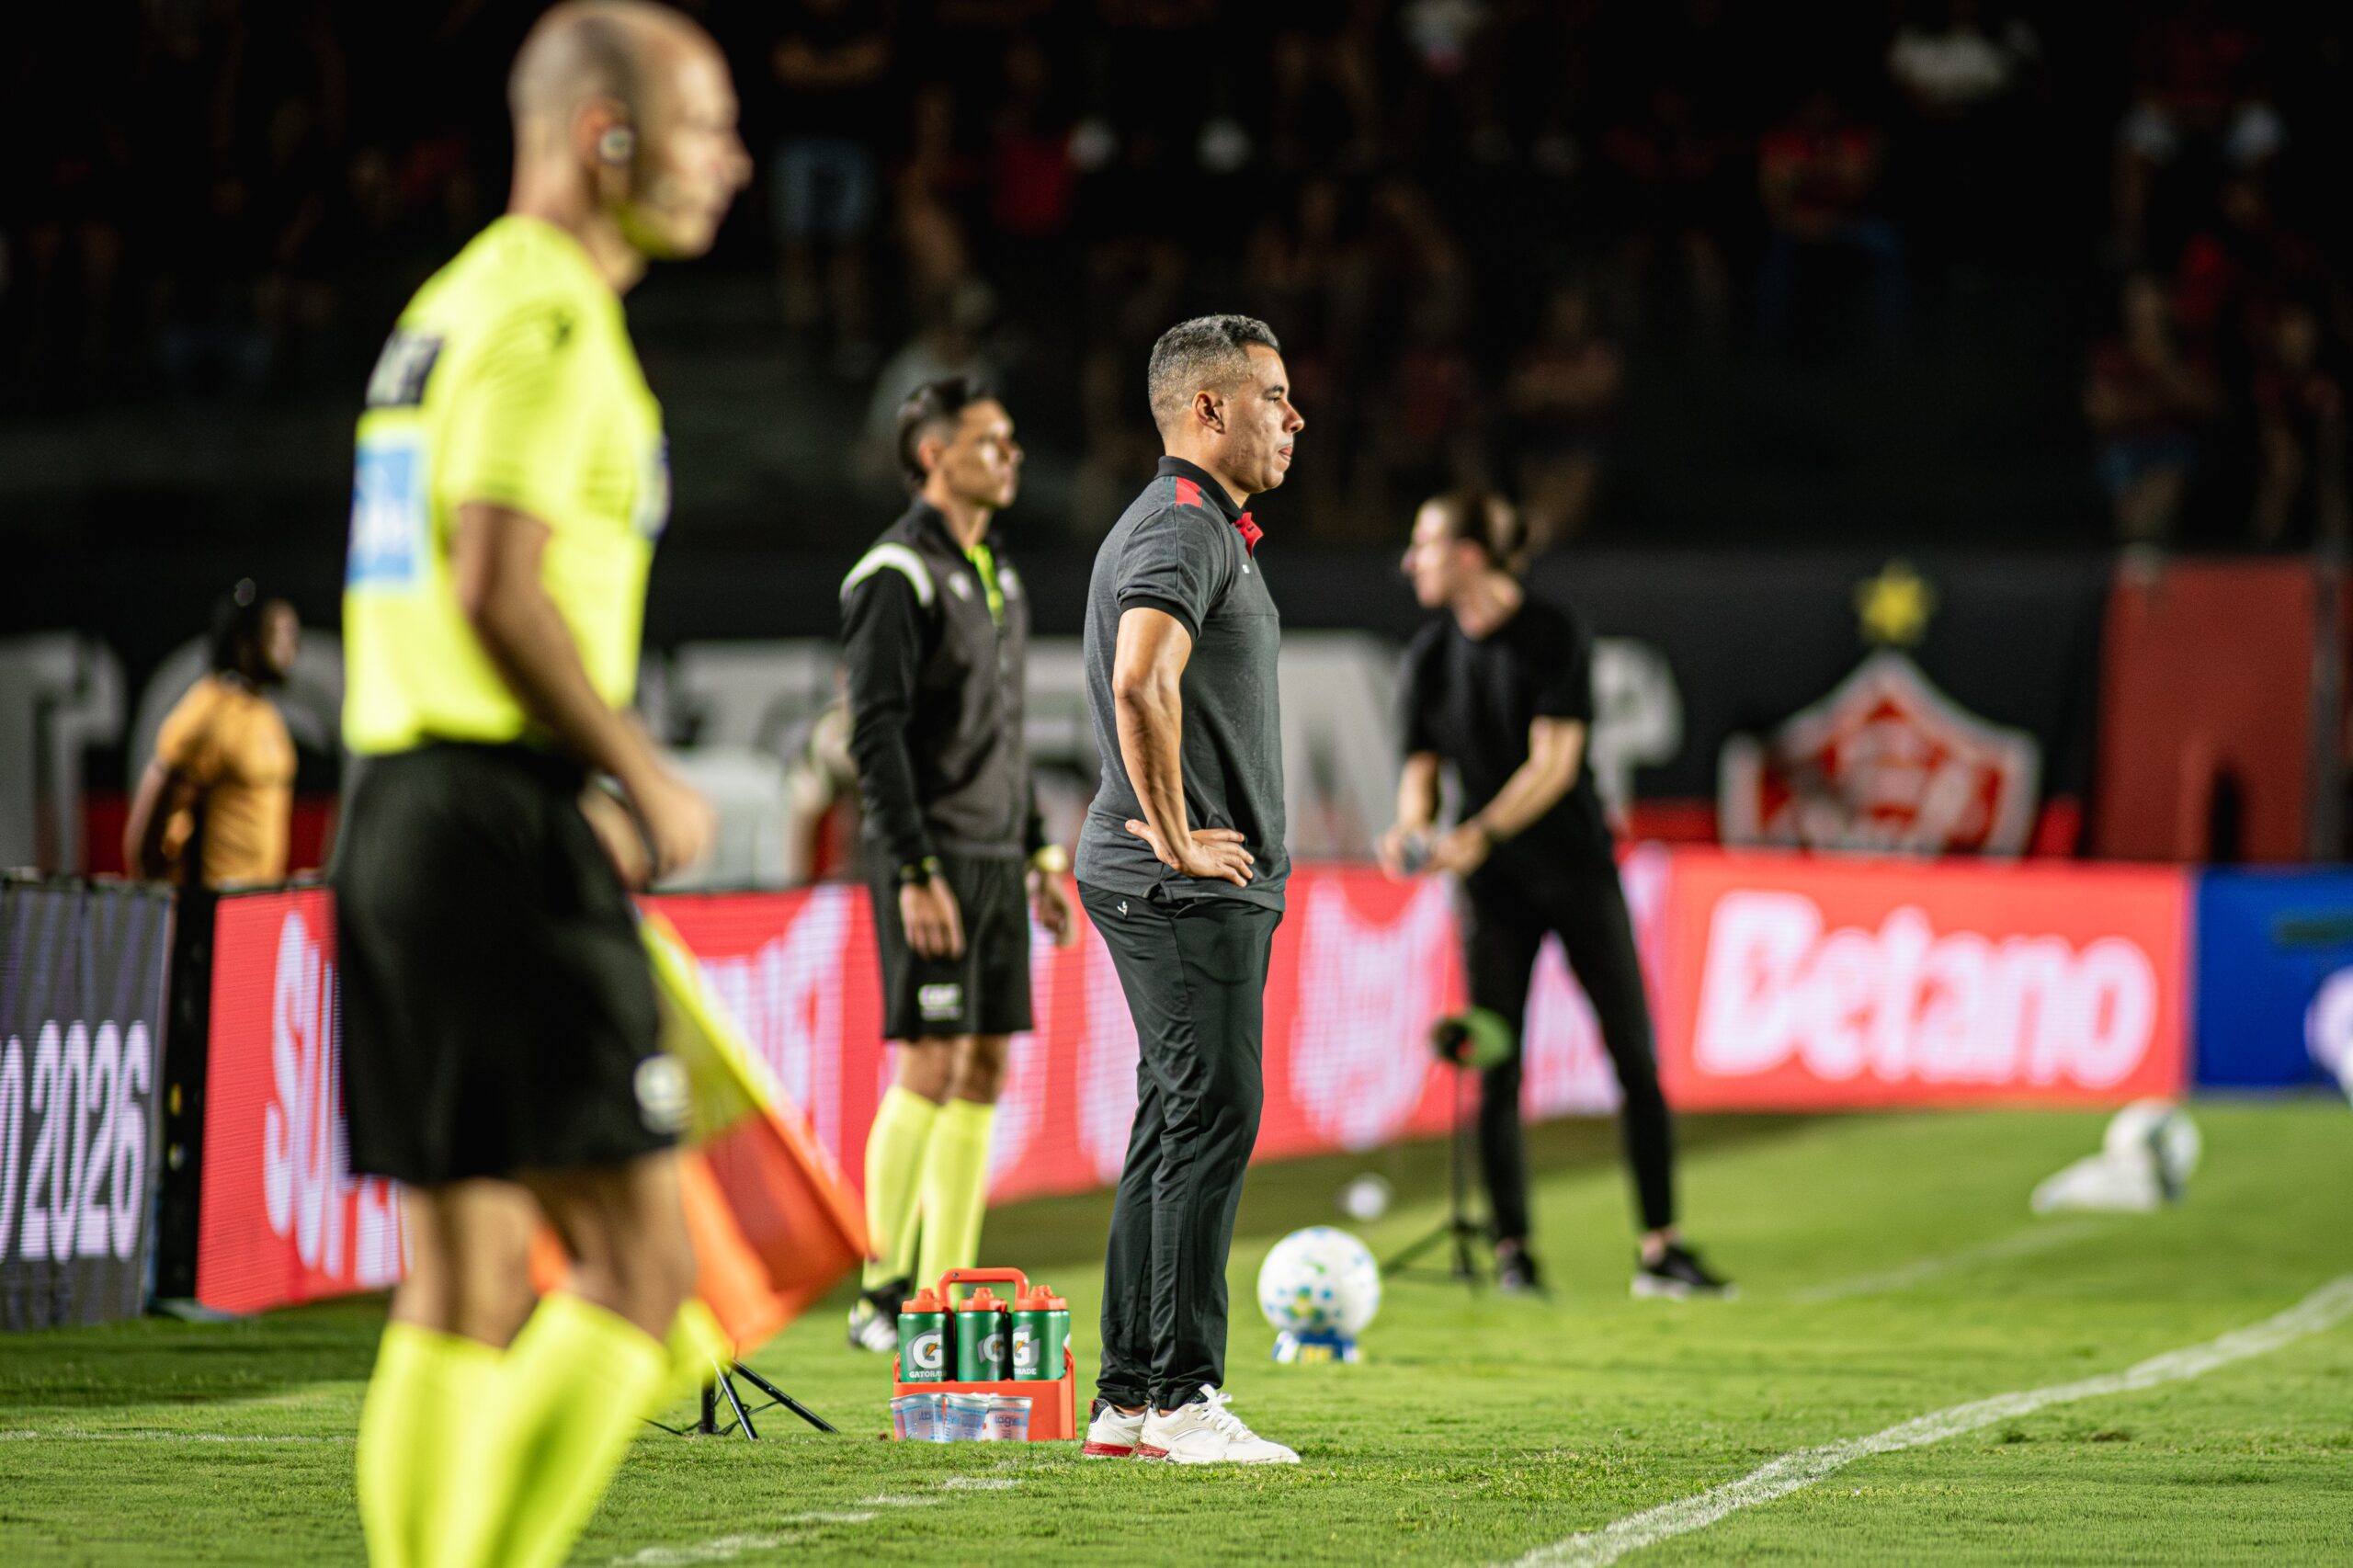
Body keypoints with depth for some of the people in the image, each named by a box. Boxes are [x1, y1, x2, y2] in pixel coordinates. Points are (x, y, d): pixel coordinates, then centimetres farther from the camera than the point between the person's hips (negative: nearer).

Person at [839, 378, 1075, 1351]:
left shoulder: (996, 575, 17)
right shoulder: (898, 576, -10)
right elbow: (876, 734, -16)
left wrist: (1039, 853, 19)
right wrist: (915, 873, -21)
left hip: (994, 860, 8)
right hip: (932, 859, -8)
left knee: (984, 1069, 6)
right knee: (931, 1064, -10)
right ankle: (882, 1296, -4)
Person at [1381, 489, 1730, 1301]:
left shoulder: (1554, 638, -10)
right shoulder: (1429, 657, 3)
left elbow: (1553, 763, -16)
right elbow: (1422, 766, 5)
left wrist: (1480, 834, -27)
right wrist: (1411, 830, -17)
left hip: (1576, 868, -3)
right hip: (1491, 883, 3)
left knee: (1635, 1057, -3)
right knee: (1497, 1073, -1)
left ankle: (1660, 1250, 2)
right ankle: (1512, 1253, 6)